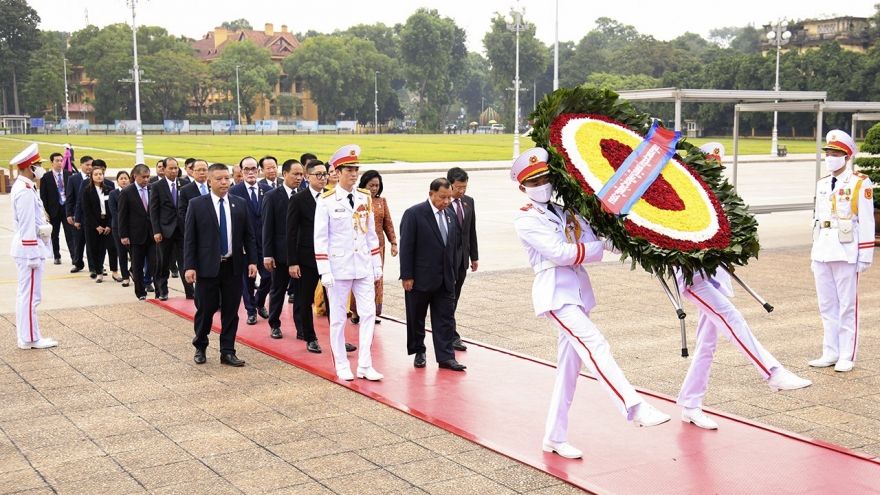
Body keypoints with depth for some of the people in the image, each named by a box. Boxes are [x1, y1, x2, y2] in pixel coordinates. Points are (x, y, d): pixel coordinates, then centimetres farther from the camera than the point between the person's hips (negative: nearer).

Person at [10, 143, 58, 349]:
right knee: (31, 295, -4)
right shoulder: (26, 191, -20)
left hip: (24, 248, 11)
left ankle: (24, 334, 23)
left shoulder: (21, 187, 12)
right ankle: (30, 338, 3)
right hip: (29, 248, -11)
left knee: (25, 293, 15)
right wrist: (33, 255, -20)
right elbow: (27, 227, -21)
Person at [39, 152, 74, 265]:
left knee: (70, 234, -4)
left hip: (68, 208, 0)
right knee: (54, 235, 10)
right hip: (54, 209, 0)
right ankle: (57, 256, 20)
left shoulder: (69, 175, 2)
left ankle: (74, 256, -6)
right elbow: (43, 196, -1)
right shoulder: (46, 177, -1)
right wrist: (46, 212, -6)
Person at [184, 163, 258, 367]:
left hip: (233, 266, 3)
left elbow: (248, 235, 9)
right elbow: (189, 238, -3)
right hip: (207, 266, -2)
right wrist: (189, 266, -10)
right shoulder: (197, 204, -2)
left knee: (231, 310, 6)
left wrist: (252, 260, 0)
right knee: (205, 310, 6)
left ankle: (227, 352, 15)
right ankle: (200, 348, 26)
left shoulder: (240, 203, 6)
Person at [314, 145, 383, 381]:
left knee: (369, 313, 1)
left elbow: (371, 234, 12)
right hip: (338, 268, -4)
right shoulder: (327, 201, -8)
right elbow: (320, 239, -8)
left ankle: (365, 366, 8)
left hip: (363, 267, 4)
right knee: (338, 318, 5)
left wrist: (377, 264, 9)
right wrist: (324, 272, -12)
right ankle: (342, 366, 17)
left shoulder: (365, 198, 6)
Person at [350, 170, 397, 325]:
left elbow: (388, 223, 12)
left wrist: (393, 242, 6)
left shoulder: (381, 201, 9)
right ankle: (356, 312, 12)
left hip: (378, 245, 4)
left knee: (377, 279, 6)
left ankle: (373, 312, 14)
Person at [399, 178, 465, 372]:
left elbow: (453, 246, 13)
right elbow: (406, 247, -12)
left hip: (445, 279, 5)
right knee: (416, 319, 9)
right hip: (421, 278, -5)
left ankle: (446, 357, 7)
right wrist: (406, 276, -15)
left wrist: (453, 274, 12)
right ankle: (418, 352, 24)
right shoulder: (414, 214, -11)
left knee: (445, 319, 3)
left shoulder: (448, 215, 8)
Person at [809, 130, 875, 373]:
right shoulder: (822, 184, 14)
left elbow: (866, 222, -6)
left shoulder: (860, 184, -4)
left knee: (847, 306, 0)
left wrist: (865, 256, -9)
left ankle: (847, 356, 7)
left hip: (846, 253, -6)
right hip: (822, 252, 6)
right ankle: (830, 352, 17)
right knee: (827, 306, 9)